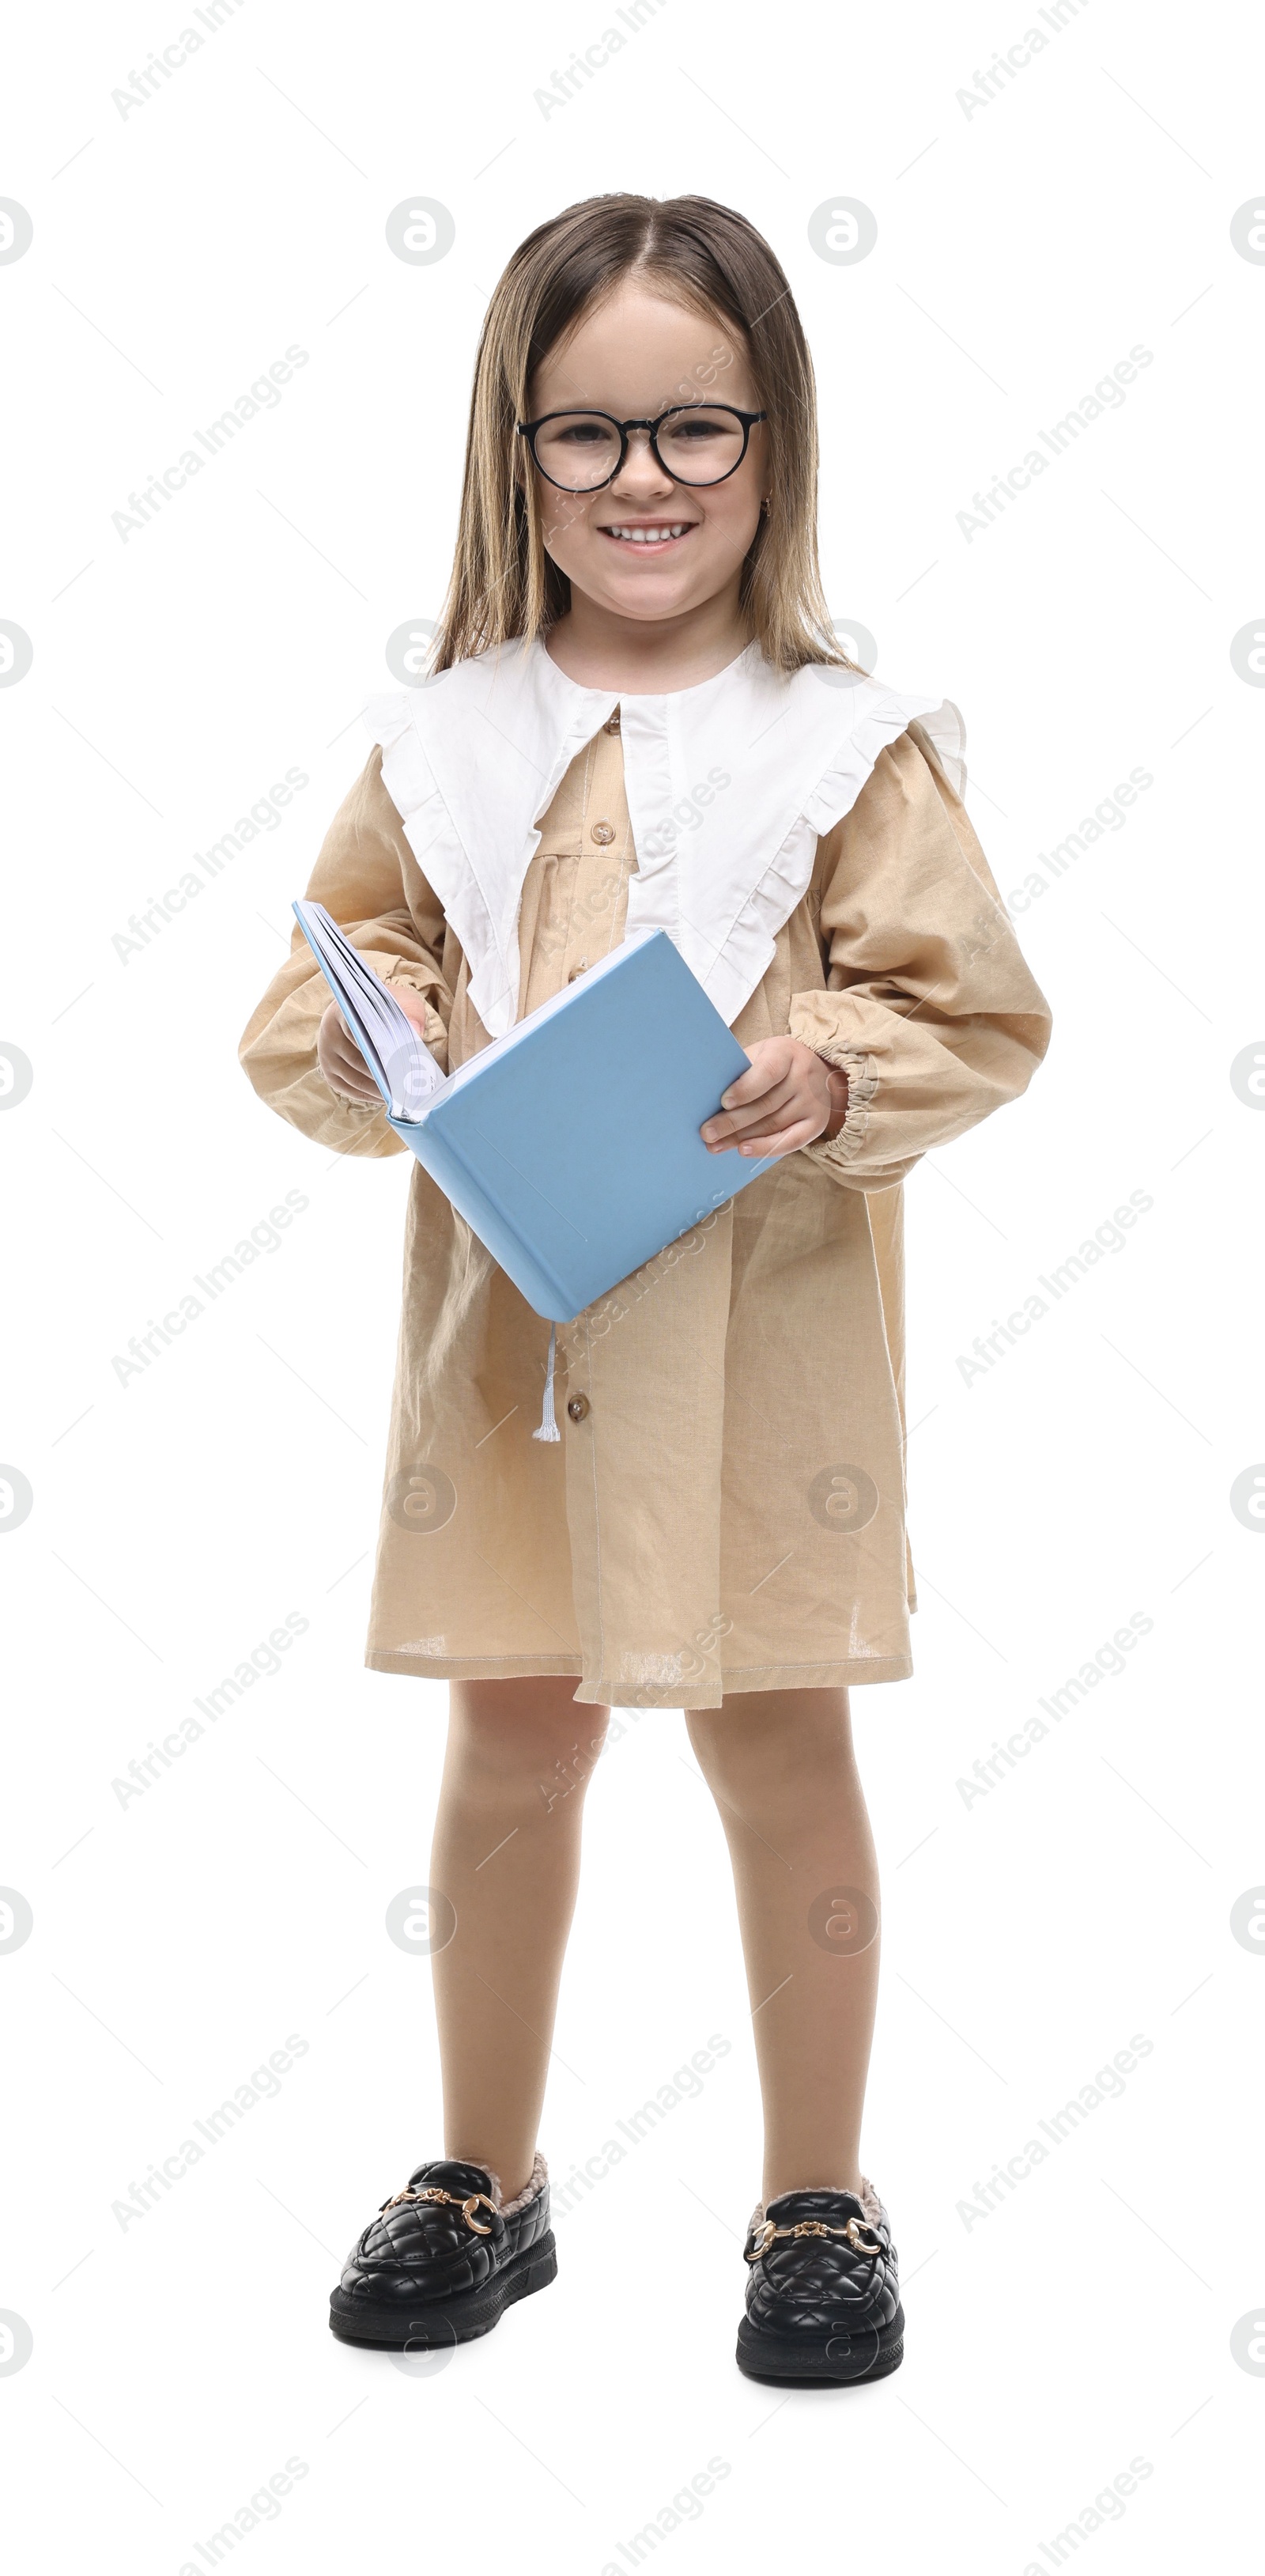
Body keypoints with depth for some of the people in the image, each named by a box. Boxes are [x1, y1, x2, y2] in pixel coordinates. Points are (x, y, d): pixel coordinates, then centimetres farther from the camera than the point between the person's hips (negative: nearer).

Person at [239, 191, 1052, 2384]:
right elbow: (317, 986, 9)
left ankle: (819, 2202, 26)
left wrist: (834, 1084, -21)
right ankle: (486, 2179, 31)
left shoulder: (851, 743, -3)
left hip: (762, 1326, -2)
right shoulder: (443, 741, 4)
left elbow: (972, 1011, -3)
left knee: (779, 1751, 8)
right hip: (506, 1311, 2)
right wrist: (374, 1039, -12)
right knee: (511, 1747, 13)